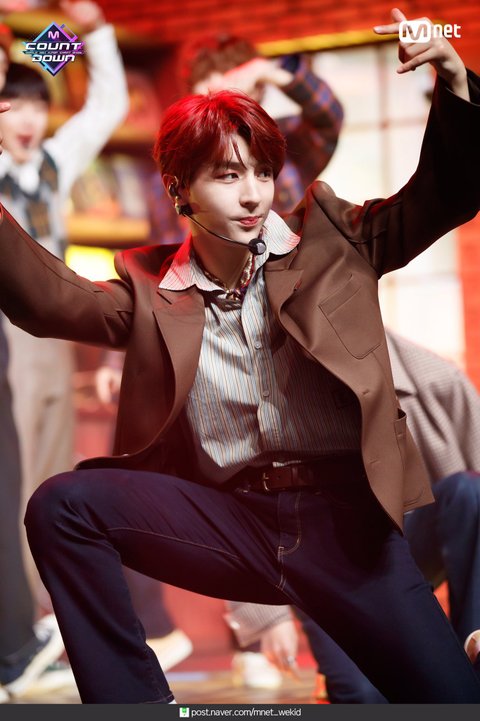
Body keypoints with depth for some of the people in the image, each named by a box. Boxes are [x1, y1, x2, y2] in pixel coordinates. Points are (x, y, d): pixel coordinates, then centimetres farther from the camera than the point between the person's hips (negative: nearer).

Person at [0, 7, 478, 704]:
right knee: (63, 504, -21)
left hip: (341, 519, -1)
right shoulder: (151, 288, 7)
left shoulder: (330, 240, 6)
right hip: (229, 521, 1)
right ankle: (135, 700, -11)